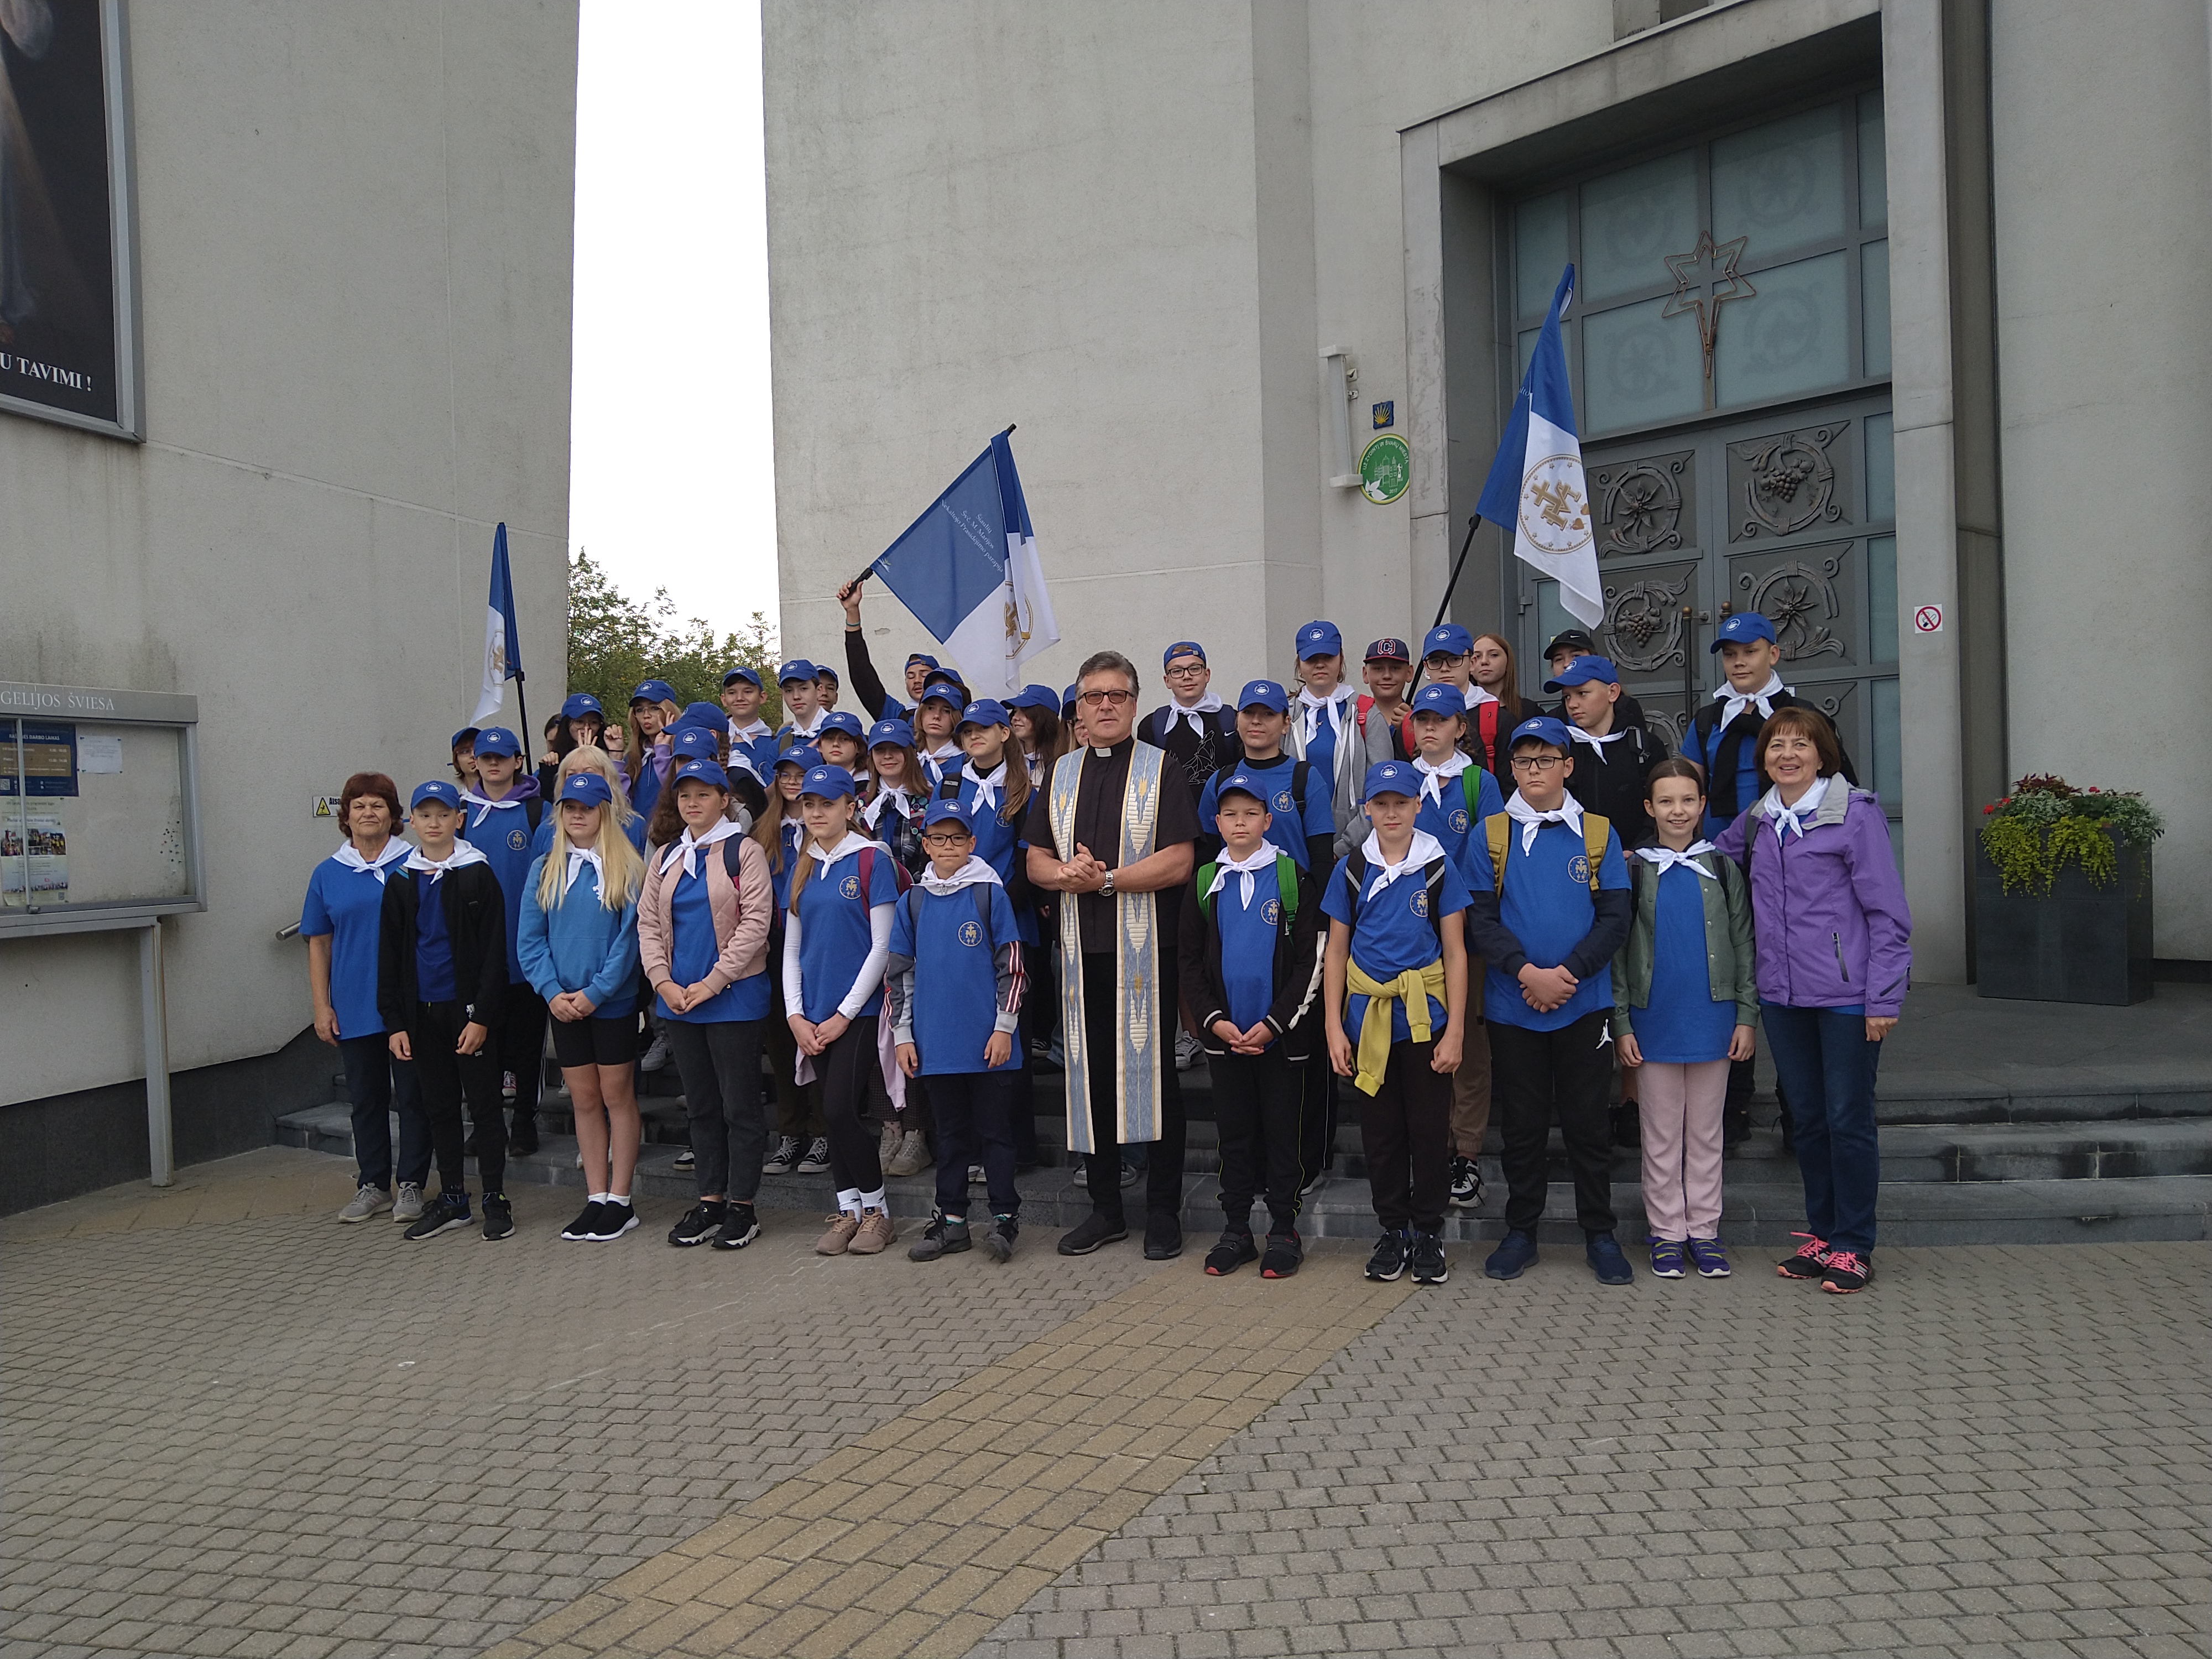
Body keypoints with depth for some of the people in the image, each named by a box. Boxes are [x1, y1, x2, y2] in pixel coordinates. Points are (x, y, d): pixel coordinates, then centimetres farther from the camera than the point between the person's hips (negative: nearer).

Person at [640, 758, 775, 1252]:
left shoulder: (744, 851, -5)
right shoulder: (665, 857, 12)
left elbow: (755, 921, -12)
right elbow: (648, 922, 9)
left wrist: (712, 982, -16)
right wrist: (663, 981, -6)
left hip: (734, 998, -6)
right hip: (677, 1000, 6)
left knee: (740, 1104, 1)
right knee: (700, 1104, 13)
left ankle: (742, 1206, 11)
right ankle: (709, 1201, 23)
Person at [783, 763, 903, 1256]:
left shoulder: (871, 859, -6)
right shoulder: (803, 869, 11)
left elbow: (883, 946, -10)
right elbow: (792, 949, 13)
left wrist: (844, 1014, -11)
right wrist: (796, 1015, 1)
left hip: (859, 1011, -5)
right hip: (815, 1016, 6)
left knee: (840, 1110, -11)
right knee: (834, 1114, 7)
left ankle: (877, 1211, 5)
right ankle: (847, 1211, 18)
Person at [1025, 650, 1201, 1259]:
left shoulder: (1161, 769, 0)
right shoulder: (1060, 774, 14)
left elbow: (1178, 862, -10)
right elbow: (1037, 863, 13)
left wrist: (1105, 878, -15)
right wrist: (1067, 874, -9)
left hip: (1145, 945, -4)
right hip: (1081, 946, 5)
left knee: (1153, 1070, -1)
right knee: (1091, 1073, 9)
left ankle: (1164, 1212, 12)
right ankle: (1105, 1208, 22)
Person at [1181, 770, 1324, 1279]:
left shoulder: (1293, 877, -3)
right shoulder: (1206, 882, 6)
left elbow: (1311, 959, -6)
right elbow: (1190, 962, 8)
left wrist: (1274, 1024, -13)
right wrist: (1214, 1020, -6)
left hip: (1281, 1034, -3)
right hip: (1224, 1032, 3)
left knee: (1284, 1133, 4)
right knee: (1235, 1134, 10)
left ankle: (1284, 1232, 15)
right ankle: (1236, 1231, 20)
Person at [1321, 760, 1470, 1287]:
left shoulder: (1438, 867, -1)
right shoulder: (1351, 869, 3)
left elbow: (1455, 953, 0)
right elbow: (1336, 953, 6)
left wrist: (1455, 1031, -6)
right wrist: (1334, 1028, 0)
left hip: (1425, 1016, -1)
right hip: (1369, 1018, 2)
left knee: (1429, 1127, 4)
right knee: (1380, 1129, 8)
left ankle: (1428, 1232, 18)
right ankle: (1393, 1230, 22)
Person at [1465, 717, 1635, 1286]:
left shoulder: (1598, 834, 5)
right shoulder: (1492, 835, 4)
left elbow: (1615, 919, -1)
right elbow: (1481, 919, -2)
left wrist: (1569, 972, -13)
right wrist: (1527, 972, -16)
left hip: (1584, 1003, 0)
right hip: (1512, 1005, 0)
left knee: (1588, 1122, 5)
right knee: (1522, 1125, 8)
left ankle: (1600, 1234, 18)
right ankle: (1520, 1232, 20)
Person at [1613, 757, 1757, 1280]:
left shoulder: (1722, 868, 5)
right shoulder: (1634, 870, 1)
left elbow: (1743, 944, 6)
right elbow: (1618, 949, 1)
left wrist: (1747, 1015, -1)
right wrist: (1621, 1023, -4)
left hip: (1712, 1017, 1)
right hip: (1654, 1019, -1)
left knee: (1705, 1130, 8)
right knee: (1661, 1133, 6)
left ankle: (1704, 1231, 17)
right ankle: (1667, 1232, 15)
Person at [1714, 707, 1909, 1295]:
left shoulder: (1856, 813, -8)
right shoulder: (1756, 822, 9)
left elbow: (1887, 912, -9)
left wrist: (1883, 998, -13)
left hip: (1846, 997, -5)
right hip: (1782, 996, 5)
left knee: (1848, 1119, 2)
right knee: (1807, 1118, 13)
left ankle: (1853, 1245, 14)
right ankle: (1822, 1232, 26)